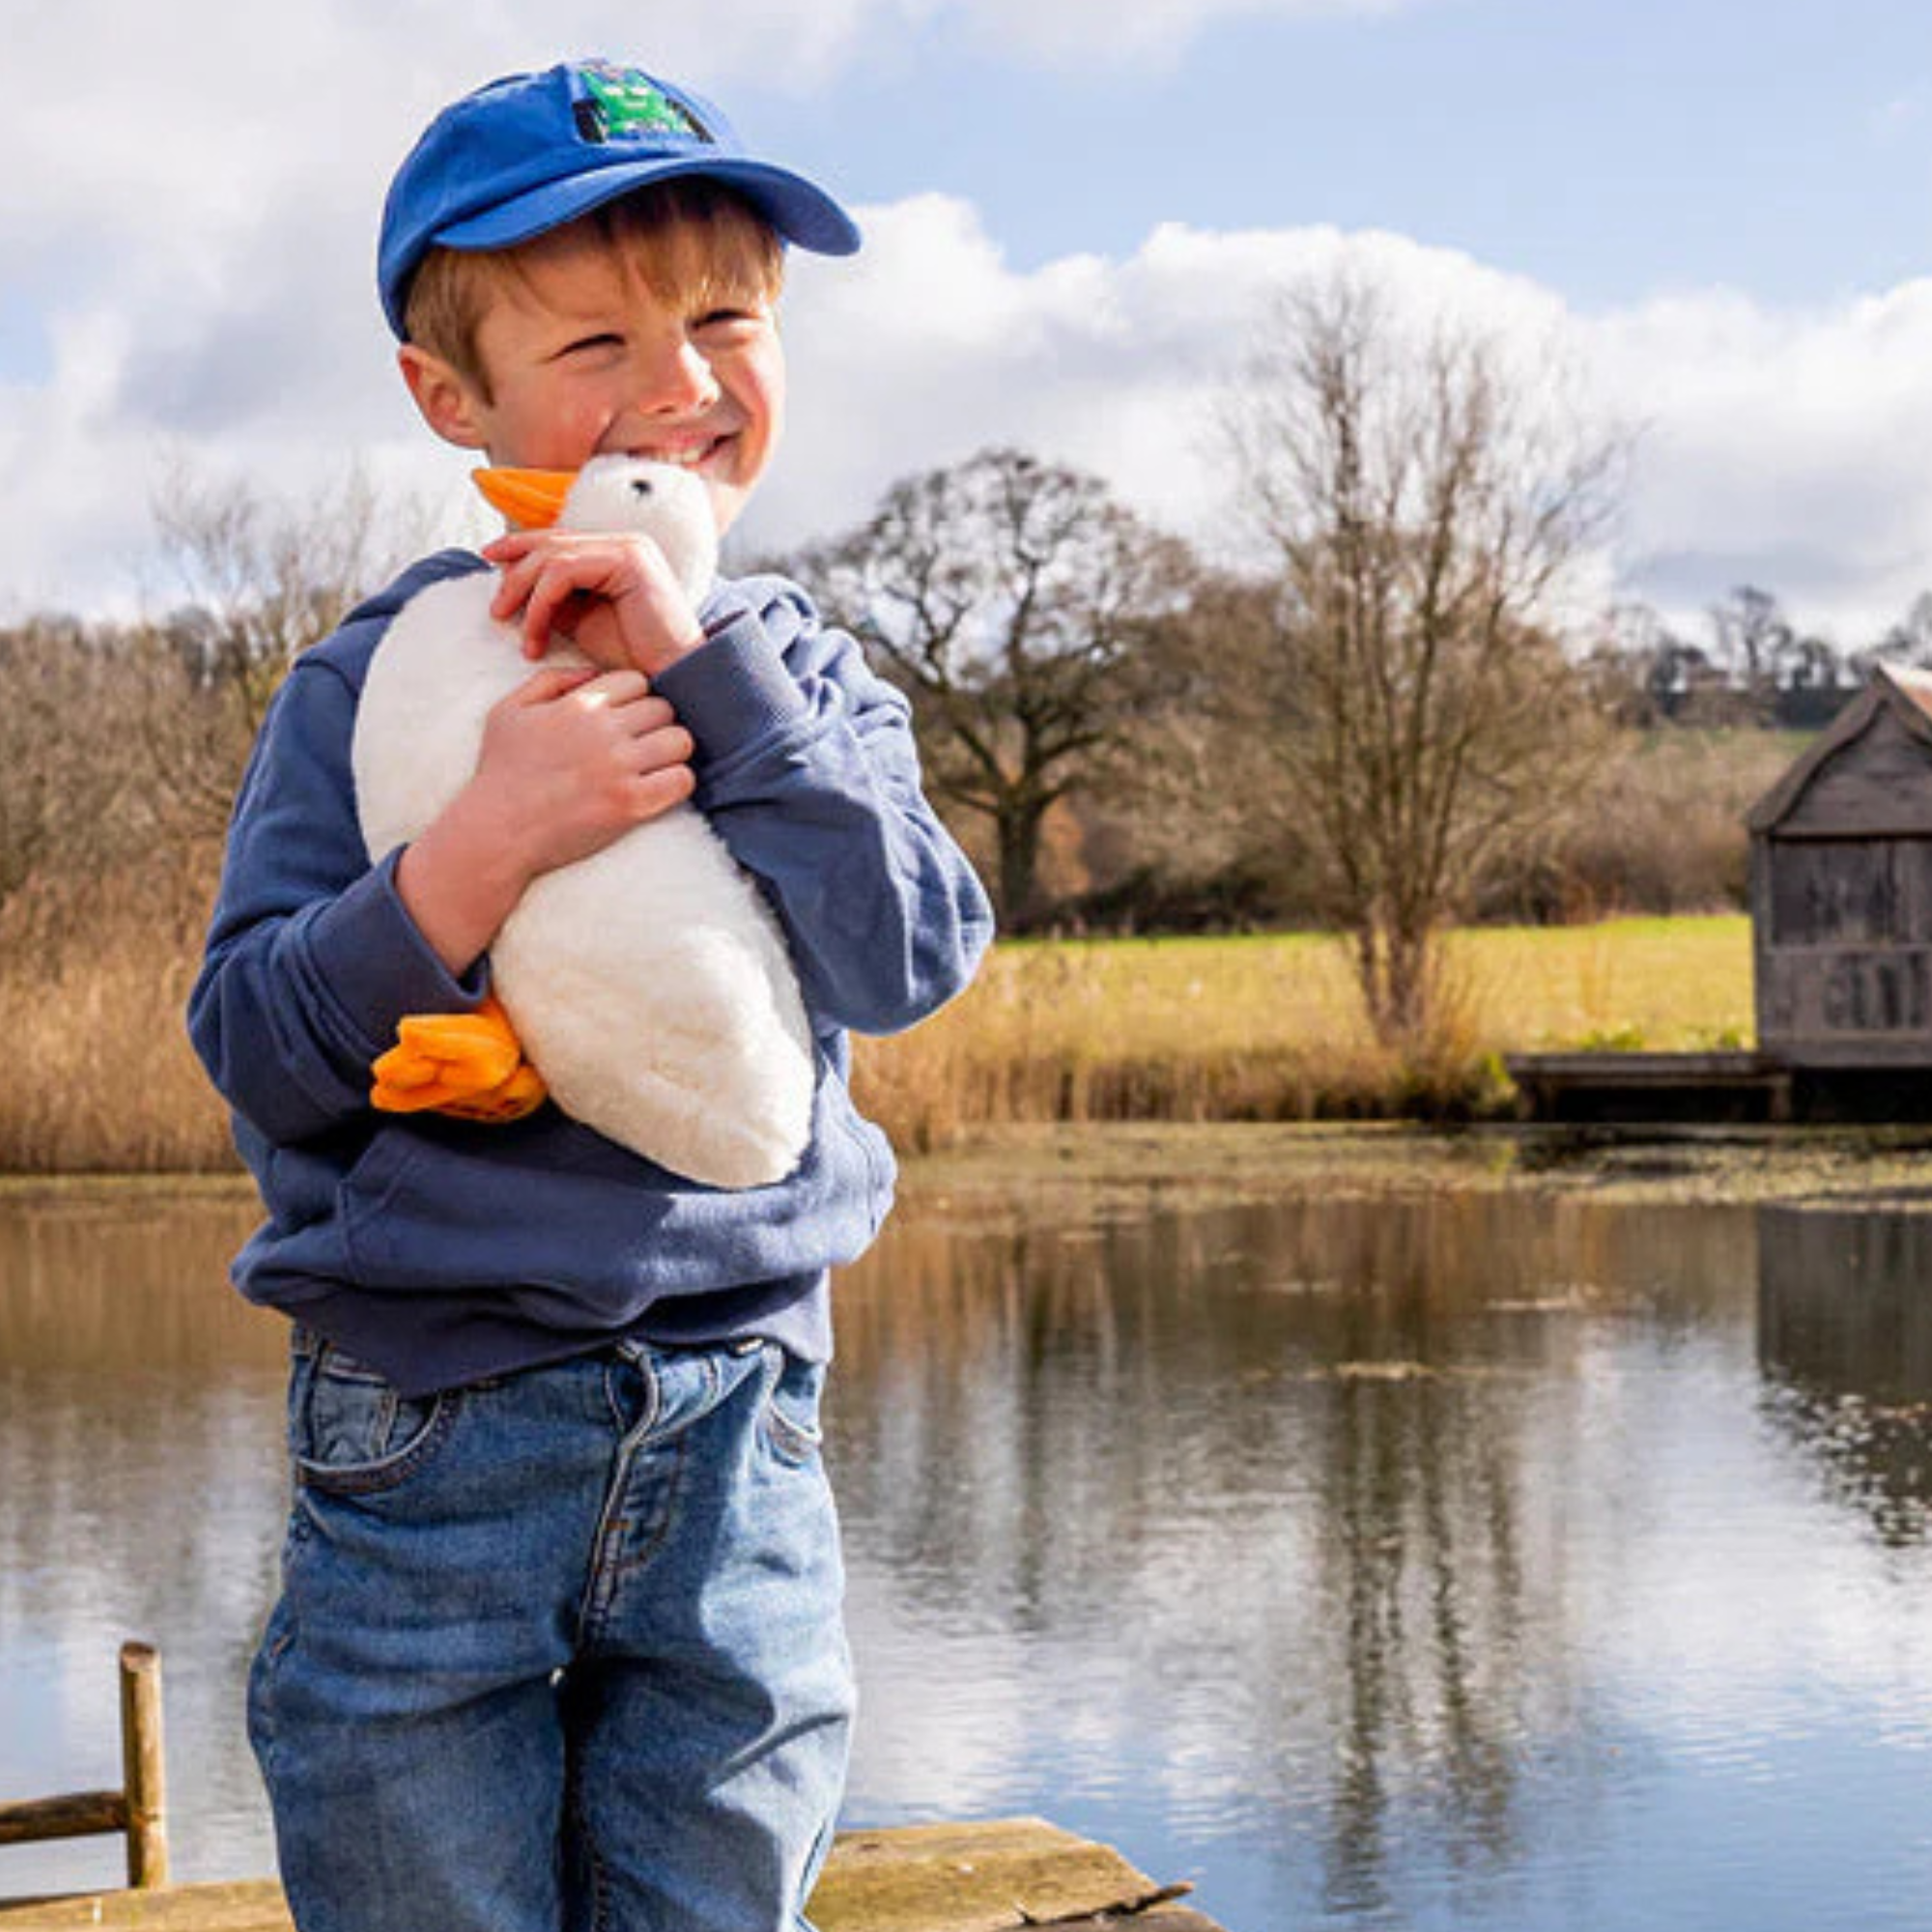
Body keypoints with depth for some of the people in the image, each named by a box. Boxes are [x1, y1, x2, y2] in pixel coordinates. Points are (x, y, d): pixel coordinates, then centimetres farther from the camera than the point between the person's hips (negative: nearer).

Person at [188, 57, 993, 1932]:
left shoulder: (808, 681, 7)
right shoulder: (378, 680, -2)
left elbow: (909, 957, -10)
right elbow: (255, 1052, -8)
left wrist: (702, 664, -18)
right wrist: (481, 844, -23)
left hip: (737, 1442, 3)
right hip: (428, 1448, -2)